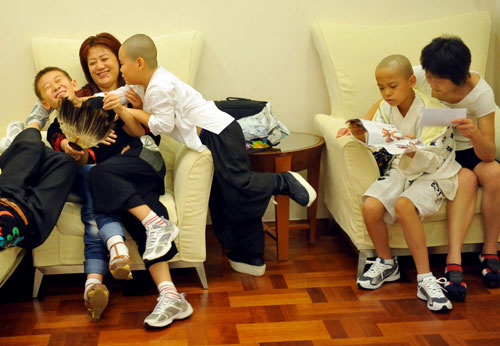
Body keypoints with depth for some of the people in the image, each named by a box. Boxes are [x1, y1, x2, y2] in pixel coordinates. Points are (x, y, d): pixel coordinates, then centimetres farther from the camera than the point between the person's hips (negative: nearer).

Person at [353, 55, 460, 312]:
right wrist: (362, 136, -16)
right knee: (370, 207, -21)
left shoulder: (432, 111, -19)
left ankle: (425, 278, -25)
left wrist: (412, 151, -44)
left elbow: (431, 161, -23)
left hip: (434, 173, -5)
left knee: (404, 205, -35)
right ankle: (386, 263, 7)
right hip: (401, 170, 6)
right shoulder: (386, 108, -1)